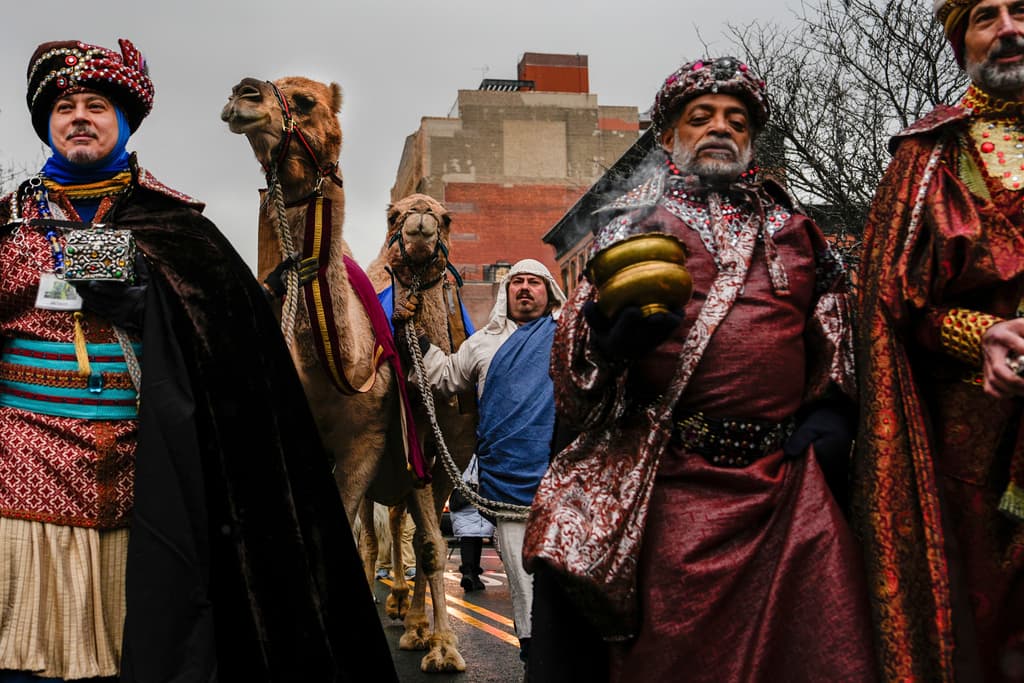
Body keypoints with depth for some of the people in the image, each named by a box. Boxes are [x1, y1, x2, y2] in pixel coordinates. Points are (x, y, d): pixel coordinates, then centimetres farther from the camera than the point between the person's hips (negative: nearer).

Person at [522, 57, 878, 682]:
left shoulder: (794, 227, 19)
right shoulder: (634, 221, 11)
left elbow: (834, 322, 26)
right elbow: (578, 344, 4)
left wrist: (832, 407, 8)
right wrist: (609, 331, -19)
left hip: (792, 482, 3)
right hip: (674, 486, -3)